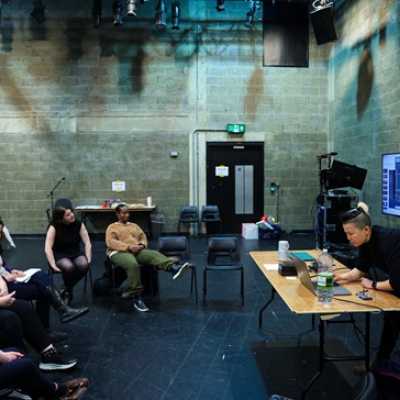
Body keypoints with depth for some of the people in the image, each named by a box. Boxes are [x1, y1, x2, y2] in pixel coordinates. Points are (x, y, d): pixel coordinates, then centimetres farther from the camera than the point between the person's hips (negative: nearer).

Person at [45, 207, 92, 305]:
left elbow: (87, 243, -4)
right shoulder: (54, 227, -11)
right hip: (60, 255, -3)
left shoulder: (79, 224, -3)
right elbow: (48, 248, -17)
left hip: (76, 253, 3)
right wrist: (53, 265, -28)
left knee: (84, 265, -31)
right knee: (69, 267, -37)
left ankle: (67, 290, -6)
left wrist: (88, 259, -16)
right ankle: (69, 290, -5)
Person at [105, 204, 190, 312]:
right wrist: (128, 247, -17)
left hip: (137, 251, 4)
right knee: (132, 264, -38)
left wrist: (141, 245, -7)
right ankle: (136, 297, -34)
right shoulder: (112, 227, 13)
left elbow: (143, 237, 19)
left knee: (153, 254, -27)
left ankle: (173, 268, -54)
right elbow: (111, 242, -4)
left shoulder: (134, 225, 29)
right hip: (119, 252, -4)